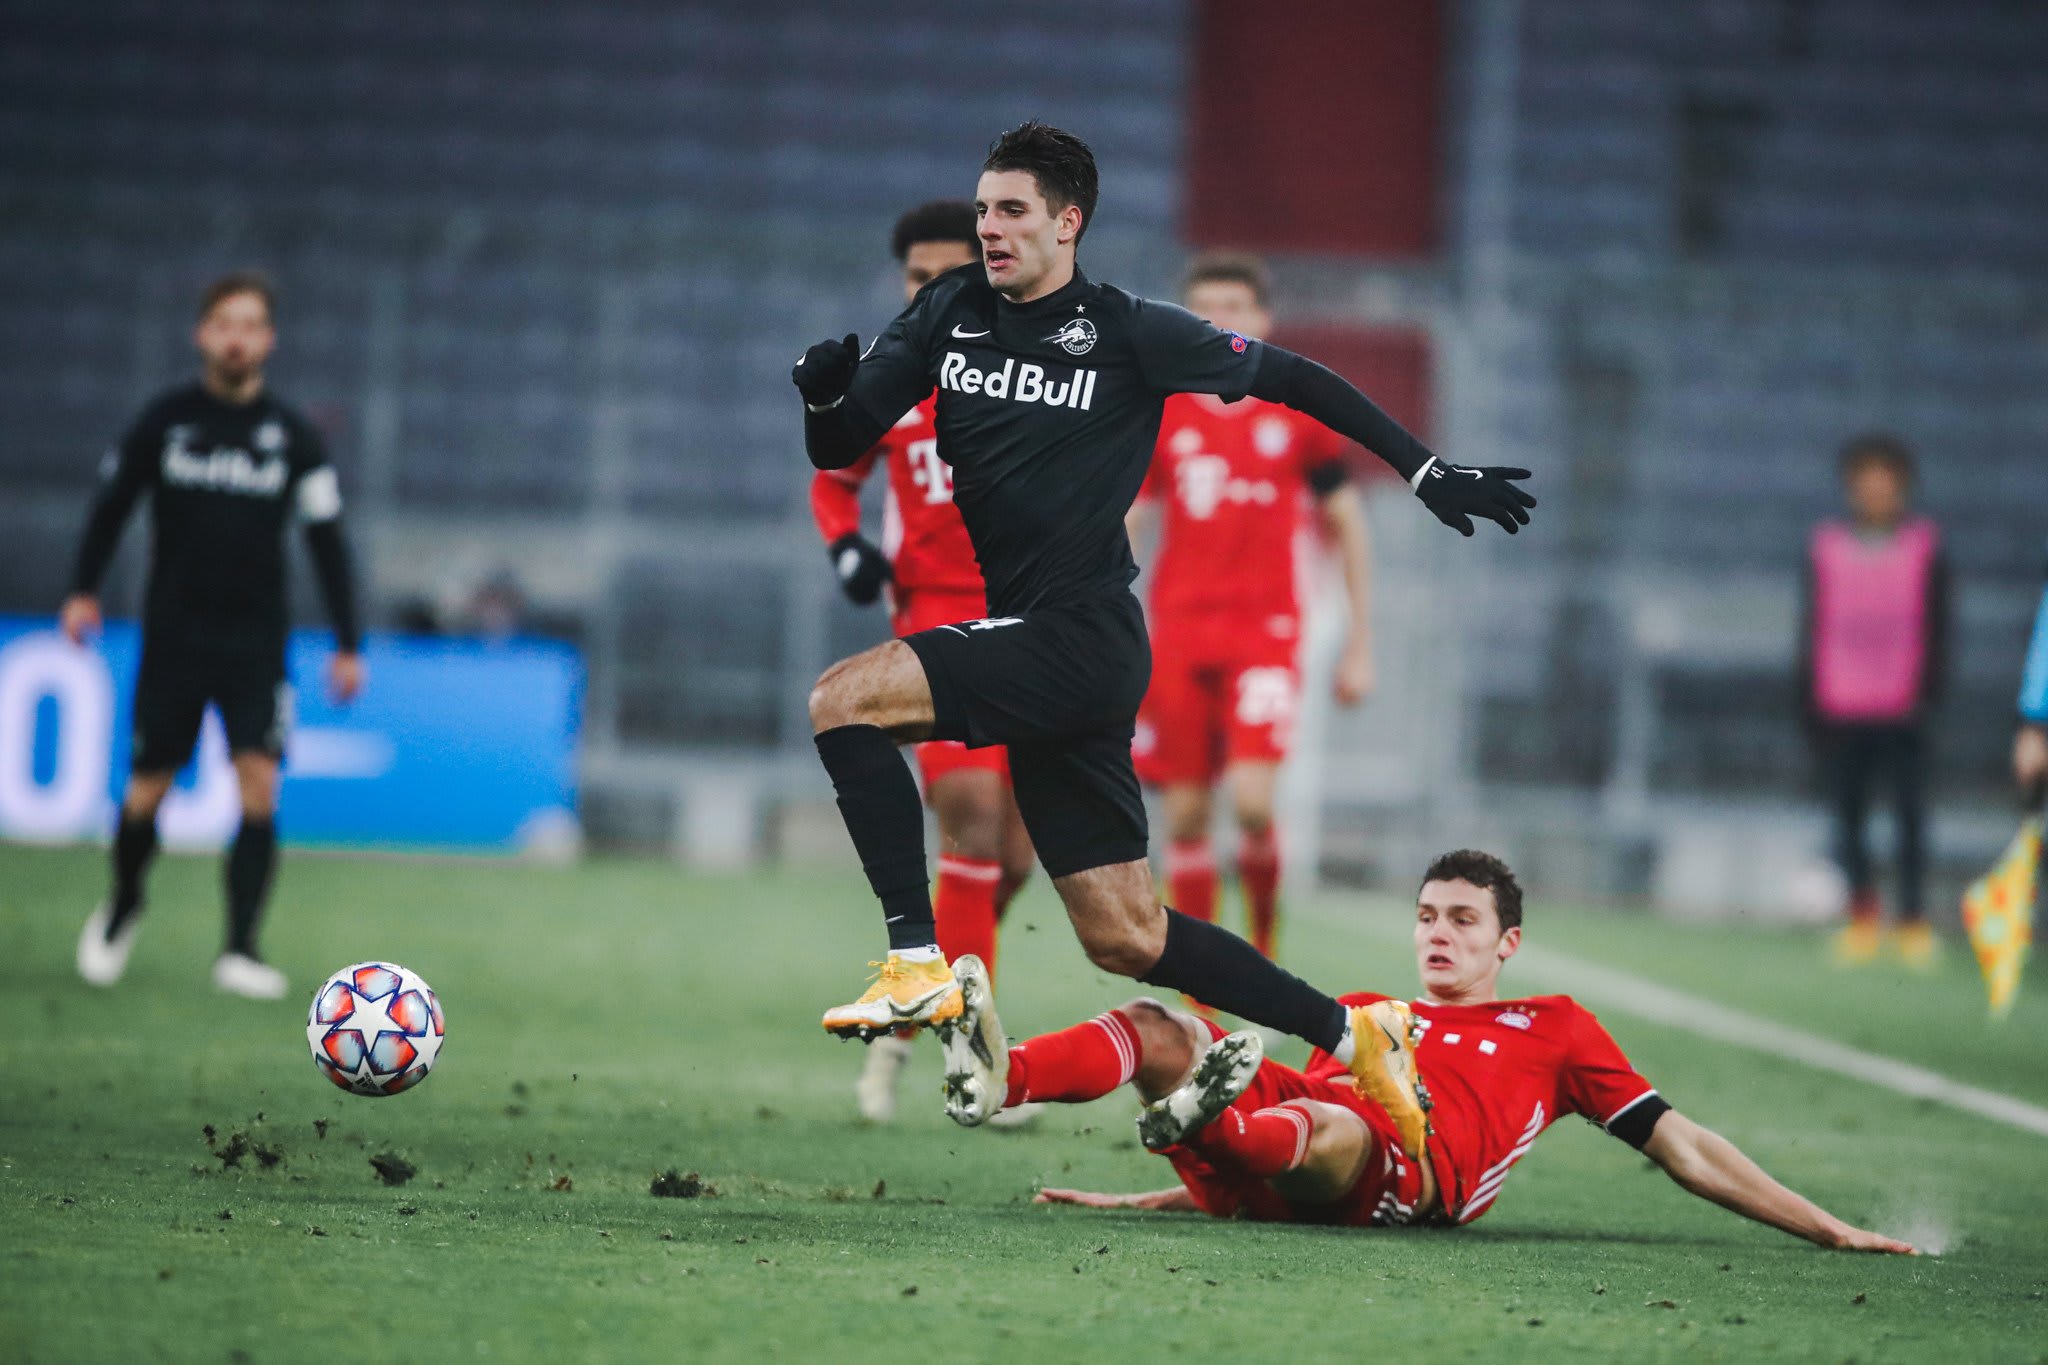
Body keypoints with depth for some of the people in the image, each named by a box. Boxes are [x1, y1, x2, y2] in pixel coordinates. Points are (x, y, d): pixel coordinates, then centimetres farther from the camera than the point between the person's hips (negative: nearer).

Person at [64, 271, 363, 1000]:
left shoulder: (293, 435, 1)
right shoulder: (164, 418, 0)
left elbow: (326, 538, 5)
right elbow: (112, 503, 8)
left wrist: (348, 644, 1)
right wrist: (83, 590, -4)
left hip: (255, 641, 0)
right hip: (172, 633, 0)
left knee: (259, 783, -15)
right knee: (147, 790, 1)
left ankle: (240, 950, -11)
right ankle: (122, 905, 31)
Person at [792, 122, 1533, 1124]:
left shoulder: (1130, 333, -6)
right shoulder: (949, 312, 8)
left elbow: (1292, 379, 4)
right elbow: (837, 449, 7)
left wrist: (1428, 473, 4)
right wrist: (825, 393, -16)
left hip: (1083, 636, -6)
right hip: (1027, 646, 7)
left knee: (844, 699, -23)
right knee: (1124, 939, 10)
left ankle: (918, 965, -20)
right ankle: (1346, 1037, 23)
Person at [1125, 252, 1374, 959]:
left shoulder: (1299, 412, 3)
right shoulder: (1162, 416, 7)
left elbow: (1347, 523, 9)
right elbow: (1121, 530, 11)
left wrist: (1360, 642, 7)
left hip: (1267, 629, -2)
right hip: (1177, 632, 2)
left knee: (1251, 799, -18)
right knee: (1185, 815, -1)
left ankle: (1264, 943, 6)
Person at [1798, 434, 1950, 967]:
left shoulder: (1925, 547, 5)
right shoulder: (1827, 548, 8)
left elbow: (1936, 628, 4)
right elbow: (1812, 629, 11)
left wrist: (1927, 692, -7)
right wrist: (1810, 701, 6)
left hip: (1901, 709, -2)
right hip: (1841, 711, 2)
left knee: (1910, 816, -3)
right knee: (1848, 816, 3)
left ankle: (1914, 921, 3)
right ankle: (1862, 916, 13)